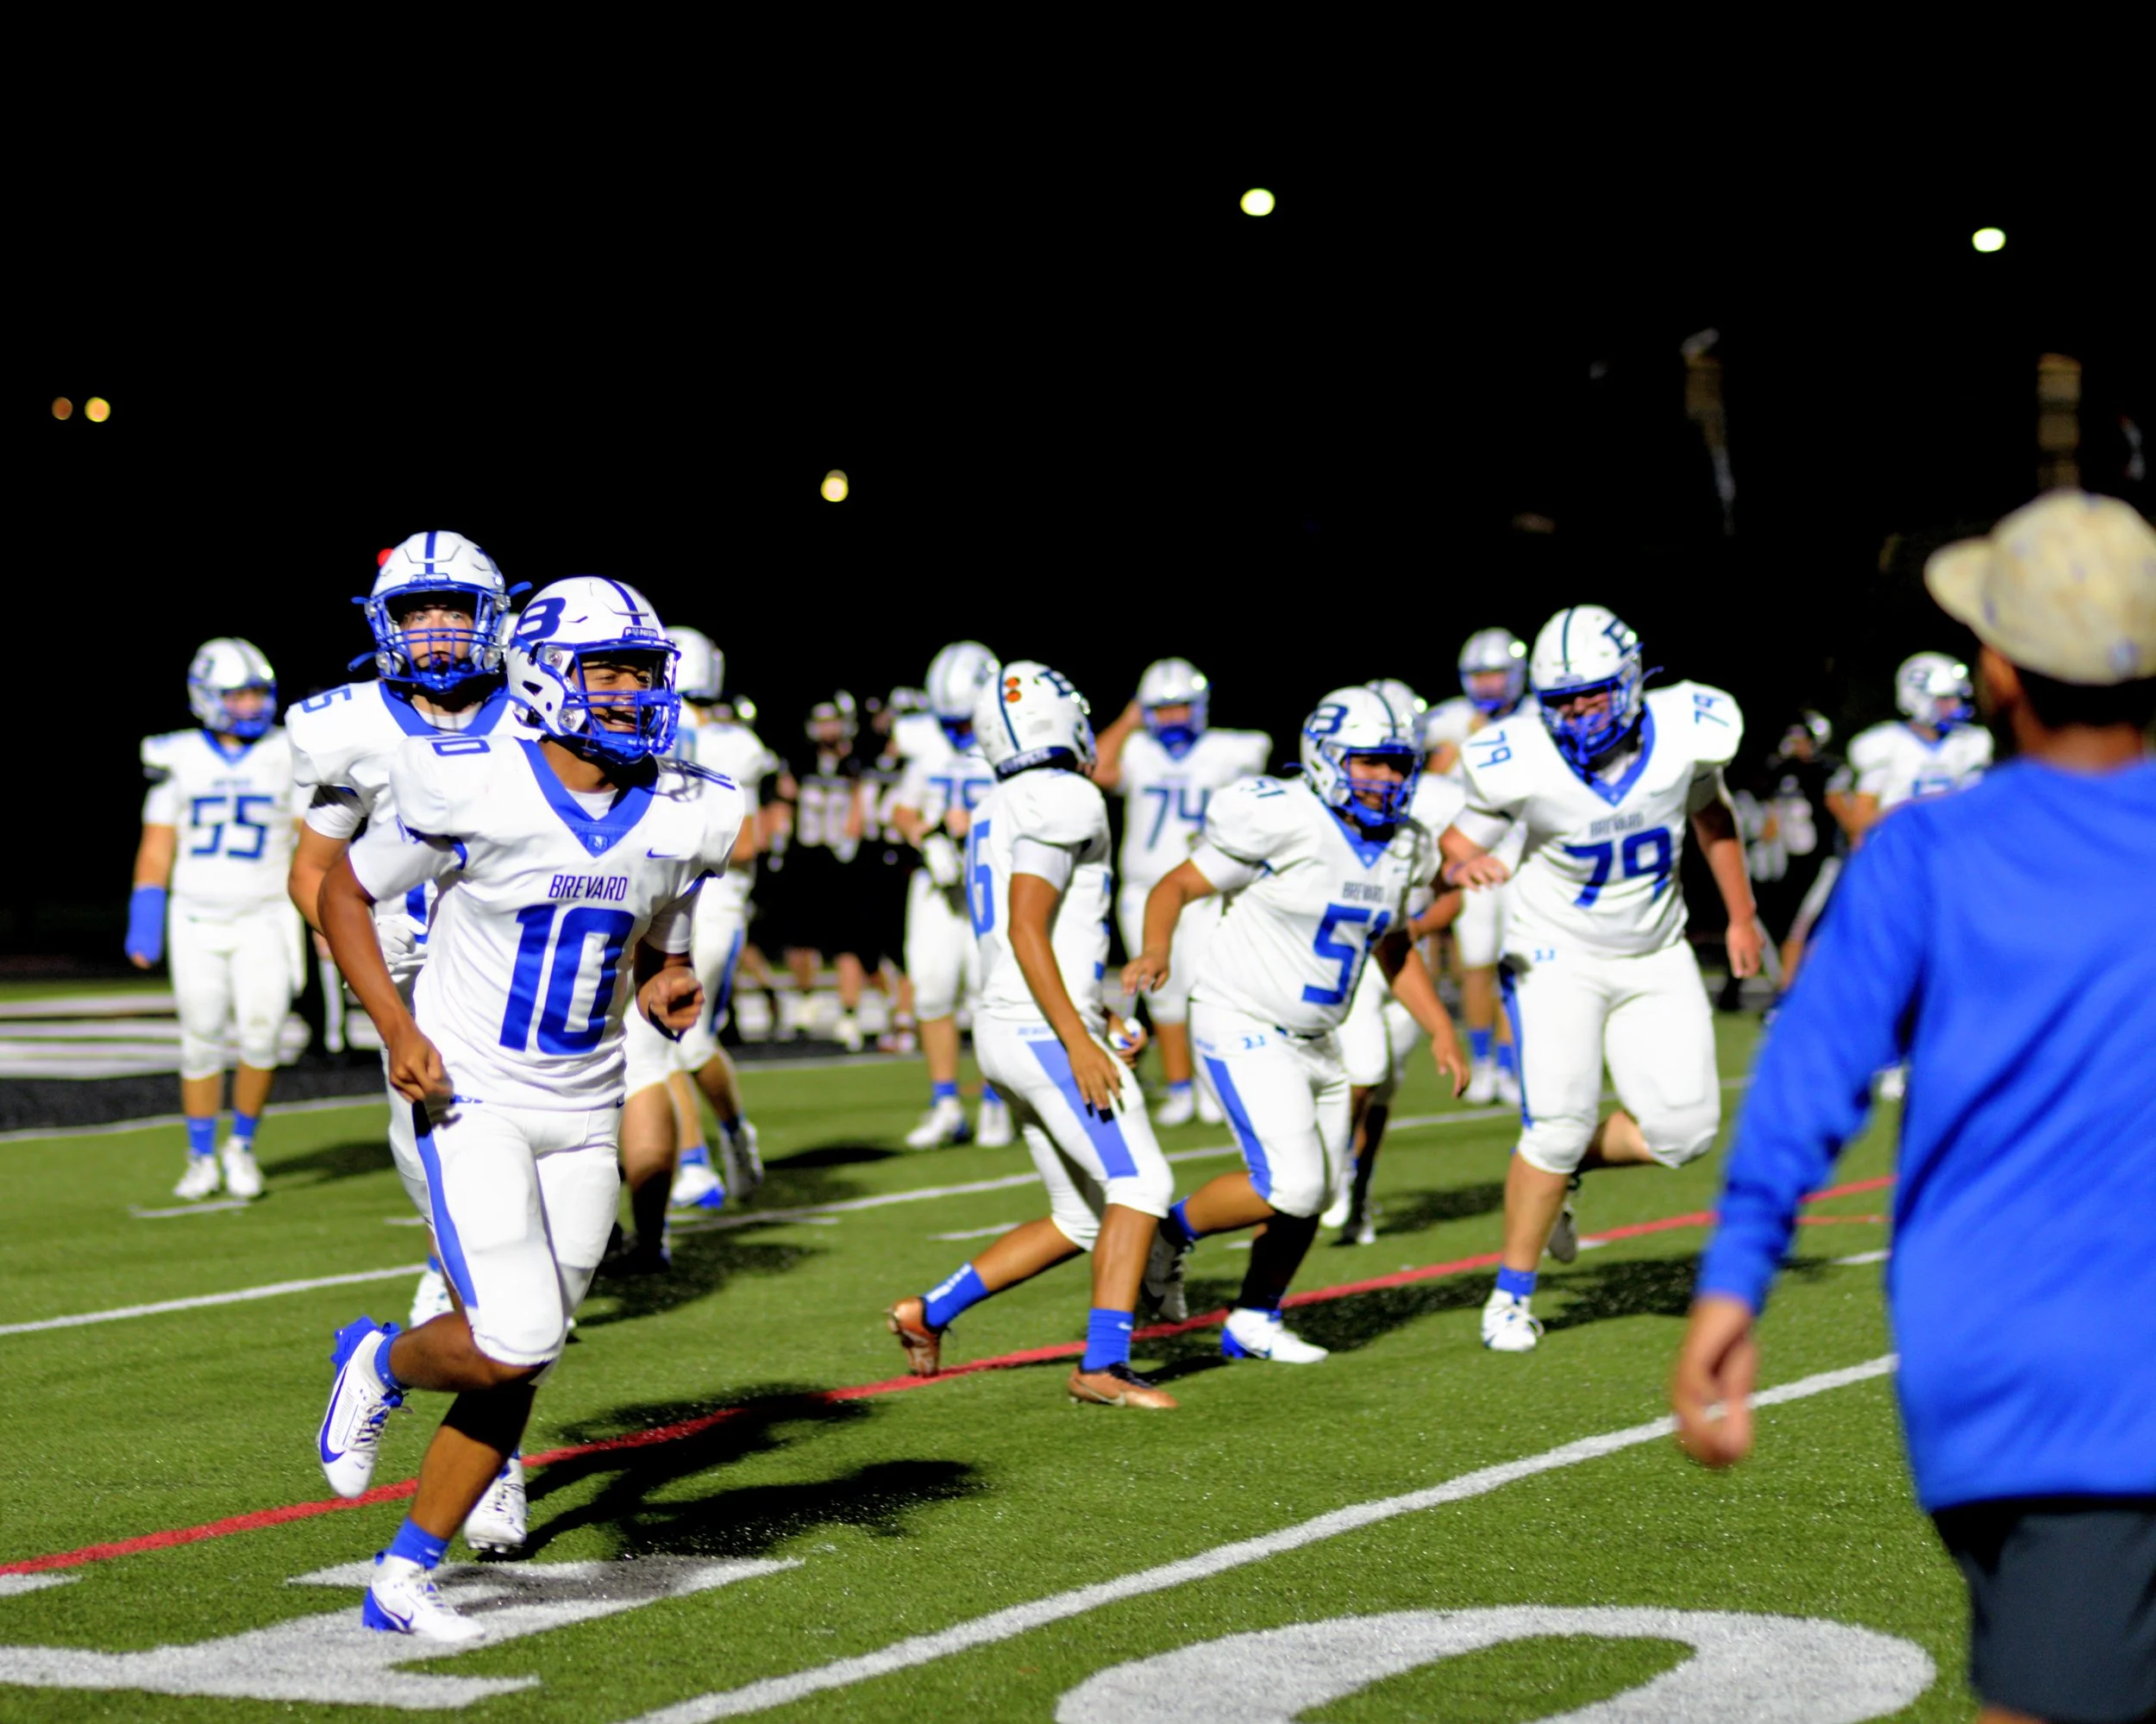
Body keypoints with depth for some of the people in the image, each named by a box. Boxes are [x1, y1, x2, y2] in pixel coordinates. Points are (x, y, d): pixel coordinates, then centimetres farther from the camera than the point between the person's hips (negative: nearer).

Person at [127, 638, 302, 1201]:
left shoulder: (287, 757, 2)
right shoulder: (180, 759, 3)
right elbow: (156, 848, 7)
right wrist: (144, 925, 1)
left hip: (263, 918, -1)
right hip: (196, 921, 1)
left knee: (261, 1036, -11)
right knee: (201, 1043, 2)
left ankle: (242, 1145, 11)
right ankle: (201, 1159, 16)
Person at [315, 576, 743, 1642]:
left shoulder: (681, 819, 0)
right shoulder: (473, 792, -15)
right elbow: (346, 892, -2)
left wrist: (671, 994, -9)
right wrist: (395, 1026, -14)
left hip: (583, 1114, 5)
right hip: (472, 1101, -5)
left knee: (520, 1365, 5)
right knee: (513, 1340, -19)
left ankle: (403, 1579, 18)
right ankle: (381, 1364, 15)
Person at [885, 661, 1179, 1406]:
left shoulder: (997, 813, 18)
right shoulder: (1064, 801, -12)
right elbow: (1026, 932, -19)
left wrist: (1100, 1017, 23)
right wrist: (1080, 1040, -21)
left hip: (1007, 1031, 10)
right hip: (1046, 1032, -10)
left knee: (1081, 1218, 13)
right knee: (1140, 1185, -11)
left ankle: (931, 1312, 12)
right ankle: (1102, 1365, -18)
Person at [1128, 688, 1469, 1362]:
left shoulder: (1400, 849, 3)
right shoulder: (1285, 822, -19)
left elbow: (1395, 950, 20)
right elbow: (1177, 885, -14)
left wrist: (1440, 1030, 12)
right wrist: (1156, 949, -33)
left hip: (1316, 1040, 8)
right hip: (1244, 1029, -8)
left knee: (1312, 1196, 11)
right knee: (1291, 1187, -17)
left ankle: (1253, 1323, 30)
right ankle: (1170, 1231, 7)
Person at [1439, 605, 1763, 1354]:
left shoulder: (1683, 731, -13)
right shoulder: (1522, 761, -21)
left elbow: (1709, 814, 8)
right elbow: (1460, 839, -9)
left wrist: (1741, 915, 15)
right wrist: (1464, 863, -34)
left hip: (1655, 958, 4)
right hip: (1556, 955, -3)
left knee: (1682, 1129, -5)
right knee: (1560, 1120, -14)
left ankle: (1562, 1170, 24)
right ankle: (1511, 1295, 3)